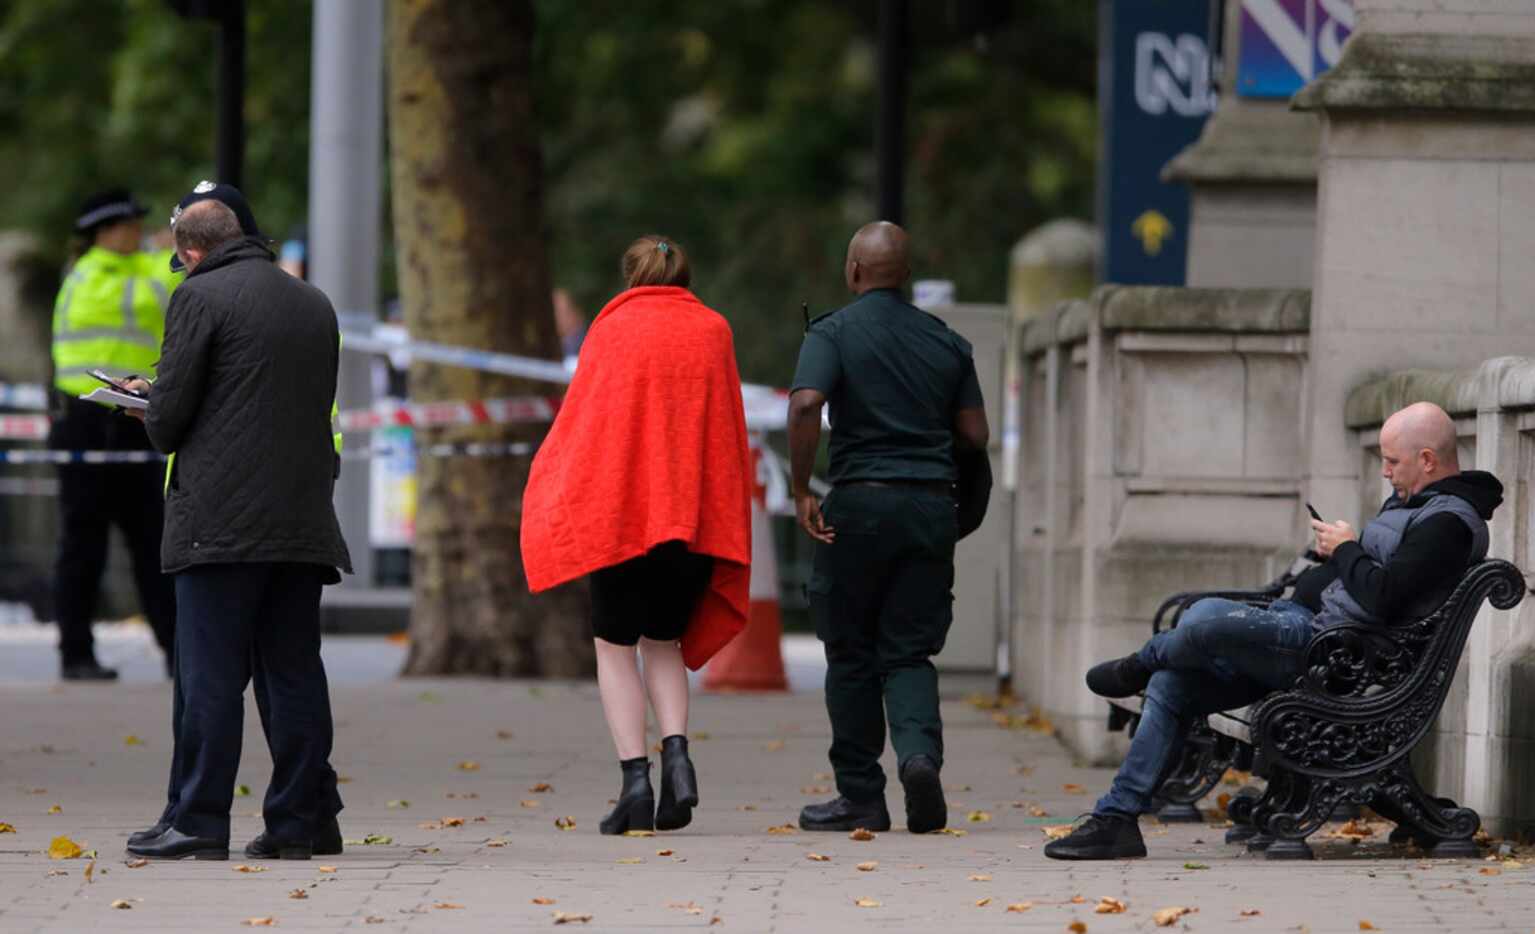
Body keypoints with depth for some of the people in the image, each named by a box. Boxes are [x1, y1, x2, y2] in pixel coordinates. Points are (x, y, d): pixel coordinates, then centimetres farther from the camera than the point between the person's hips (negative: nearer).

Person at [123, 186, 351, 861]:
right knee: (293, 672, 9)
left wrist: (159, 423, 15)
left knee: (209, 675, -3)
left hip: (221, 519, -6)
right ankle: (304, 819, 8)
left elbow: (168, 414, -10)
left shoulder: (200, 298, -6)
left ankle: (196, 822, -4)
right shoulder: (315, 304, 15)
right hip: (303, 520, 6)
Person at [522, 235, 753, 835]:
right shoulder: (713, 330, 5)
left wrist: (545, 491, 13)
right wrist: (731, 512, 15)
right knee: (663, 639, 18)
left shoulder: (612, 330, -1)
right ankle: (676, 755, -5)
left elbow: (576, 420, 1)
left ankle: (635, 777, -6)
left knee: (615, 644, 8)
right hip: (697, 514, 3)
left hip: (618, 510, -3)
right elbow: (732, 428, 7)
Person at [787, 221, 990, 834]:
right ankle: (919, 752, -20)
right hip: (932, 507, 3)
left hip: (861, 505, -3)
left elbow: (806, 404, -19)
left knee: (852, 655, 7)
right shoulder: (946, 342, 10)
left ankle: (860, 796, 9)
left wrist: (801, 490, -12)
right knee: (909, 652, 7)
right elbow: (975, 434, 9)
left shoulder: (833, 333, -2)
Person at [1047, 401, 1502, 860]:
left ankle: (1142, 663, 9)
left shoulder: (1449, 522, -13)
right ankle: (1116, 818, 4)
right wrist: (1337, 547, 14)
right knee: (1170, 684, 4)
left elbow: (1381, 598, -24)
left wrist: (1345, 550, -8)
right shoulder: (1409, 502, 20)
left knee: (1205, 617, -27)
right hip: (1309, 622, 11)